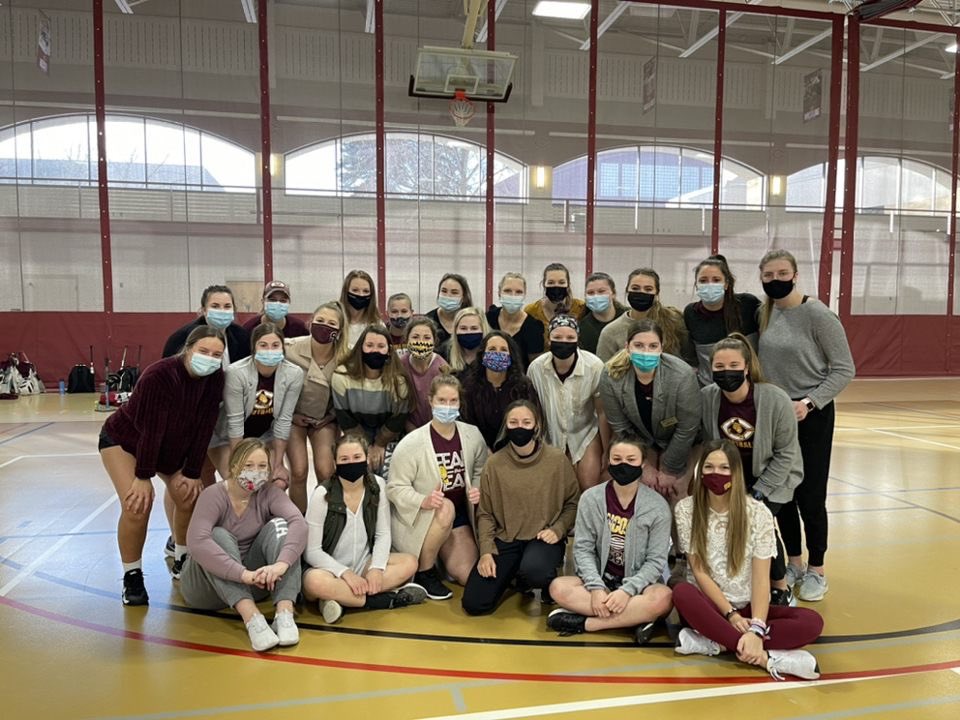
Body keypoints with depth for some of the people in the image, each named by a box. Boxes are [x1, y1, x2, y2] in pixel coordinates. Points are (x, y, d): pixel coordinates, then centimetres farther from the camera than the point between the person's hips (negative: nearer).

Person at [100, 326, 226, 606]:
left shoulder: (215, 379, -20)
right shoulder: (158, 375, -35)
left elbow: (204, 427, -15)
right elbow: (150, 428, -31)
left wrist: (192, 473, -13)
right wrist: (143, 476, -25)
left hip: (172, 446, 5)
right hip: (123, 440, -5)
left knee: (189, 496, -2)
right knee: (138, 504, -20)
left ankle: (182, 560, 22)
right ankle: (132, 576, 0)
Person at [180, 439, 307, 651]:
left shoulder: (268, 492, -9)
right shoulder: (214, 495, -18)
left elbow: (298, 523, -27)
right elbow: (196, 542, -37)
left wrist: (281, 564, -46)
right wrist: (243, 574, -47)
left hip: (255, 583, 3)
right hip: (206, 587, -3)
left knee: (278, 525, -21)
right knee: (219, 536, -31)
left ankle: (284, 613, -35)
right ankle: (251, 618, -43)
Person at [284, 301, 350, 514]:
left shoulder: (344, 358, -15)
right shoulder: (291, 349, -18)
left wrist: (332, 416, -7)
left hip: (325, 419, 1)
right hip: (294, 416, -1)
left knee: (325, 471, -11)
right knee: (299, 471, -10)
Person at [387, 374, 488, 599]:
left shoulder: (472, 435, -6)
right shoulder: (411, 444, -19)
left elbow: (481, 472, 9)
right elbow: (395, 487, -16)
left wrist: (478, 490, -12)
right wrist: (423, 501, -34)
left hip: (459, 515, 4)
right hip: (417, 518, -4)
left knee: (469, 575, -8)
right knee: (445, 509, -37)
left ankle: (440, 550, 25)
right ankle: (423, 572, -13)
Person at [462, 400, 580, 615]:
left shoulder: (558, 460, -6)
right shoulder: (494, 464, -3)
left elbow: (572, 503, 2)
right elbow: (485, 513, 1)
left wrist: (557, 529, -14)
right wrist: (486, 551, -10)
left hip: (543, 538, -2)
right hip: (505, 539, 2)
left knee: (534, 571, -38)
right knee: (474, 603, -10)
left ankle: (549, 585, 2)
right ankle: (514, 573, 20)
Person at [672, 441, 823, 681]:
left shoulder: (758, 513, -7)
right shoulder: (686, 509, -7)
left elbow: (761, 578, -13)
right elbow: (699, 571, -9)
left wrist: (756, 629, -26)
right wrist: (730, 614, -19)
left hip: (747, 607, 2)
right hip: (708, 604, -1)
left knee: (811, 621, -24)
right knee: (681, 593, -35)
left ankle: (714, 642, -27)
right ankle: (766, 657, -32)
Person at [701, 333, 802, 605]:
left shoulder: (775, 400, -25)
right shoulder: (706, 398, -16)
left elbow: (785, 454, -15)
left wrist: (758, 492, -17)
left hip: (773, 477, -3)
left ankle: (780, 588, 7)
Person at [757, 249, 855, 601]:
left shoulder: (817, 314, -13)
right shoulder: (763, 314, 3)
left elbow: (844, 369, -12)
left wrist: (809, 402, -20)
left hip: (811, 415, -5)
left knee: (809, 495, 2)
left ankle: (816, 570, 21)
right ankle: (793, 563, 28)